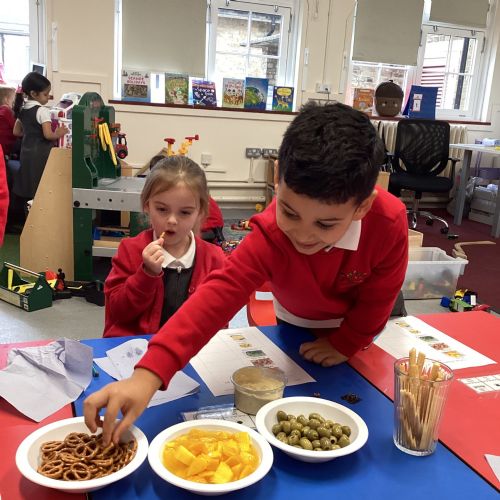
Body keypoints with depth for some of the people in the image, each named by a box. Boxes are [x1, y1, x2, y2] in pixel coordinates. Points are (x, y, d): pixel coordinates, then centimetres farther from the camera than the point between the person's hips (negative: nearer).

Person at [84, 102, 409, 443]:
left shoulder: (389, 221, -40)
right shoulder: (269, 234, -41)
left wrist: (346, 343, -14)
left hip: (357, 329, 0)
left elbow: (377, 297, -22)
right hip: (297, 326, 0)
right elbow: (218, 296, -53)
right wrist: (149, 374, -63)